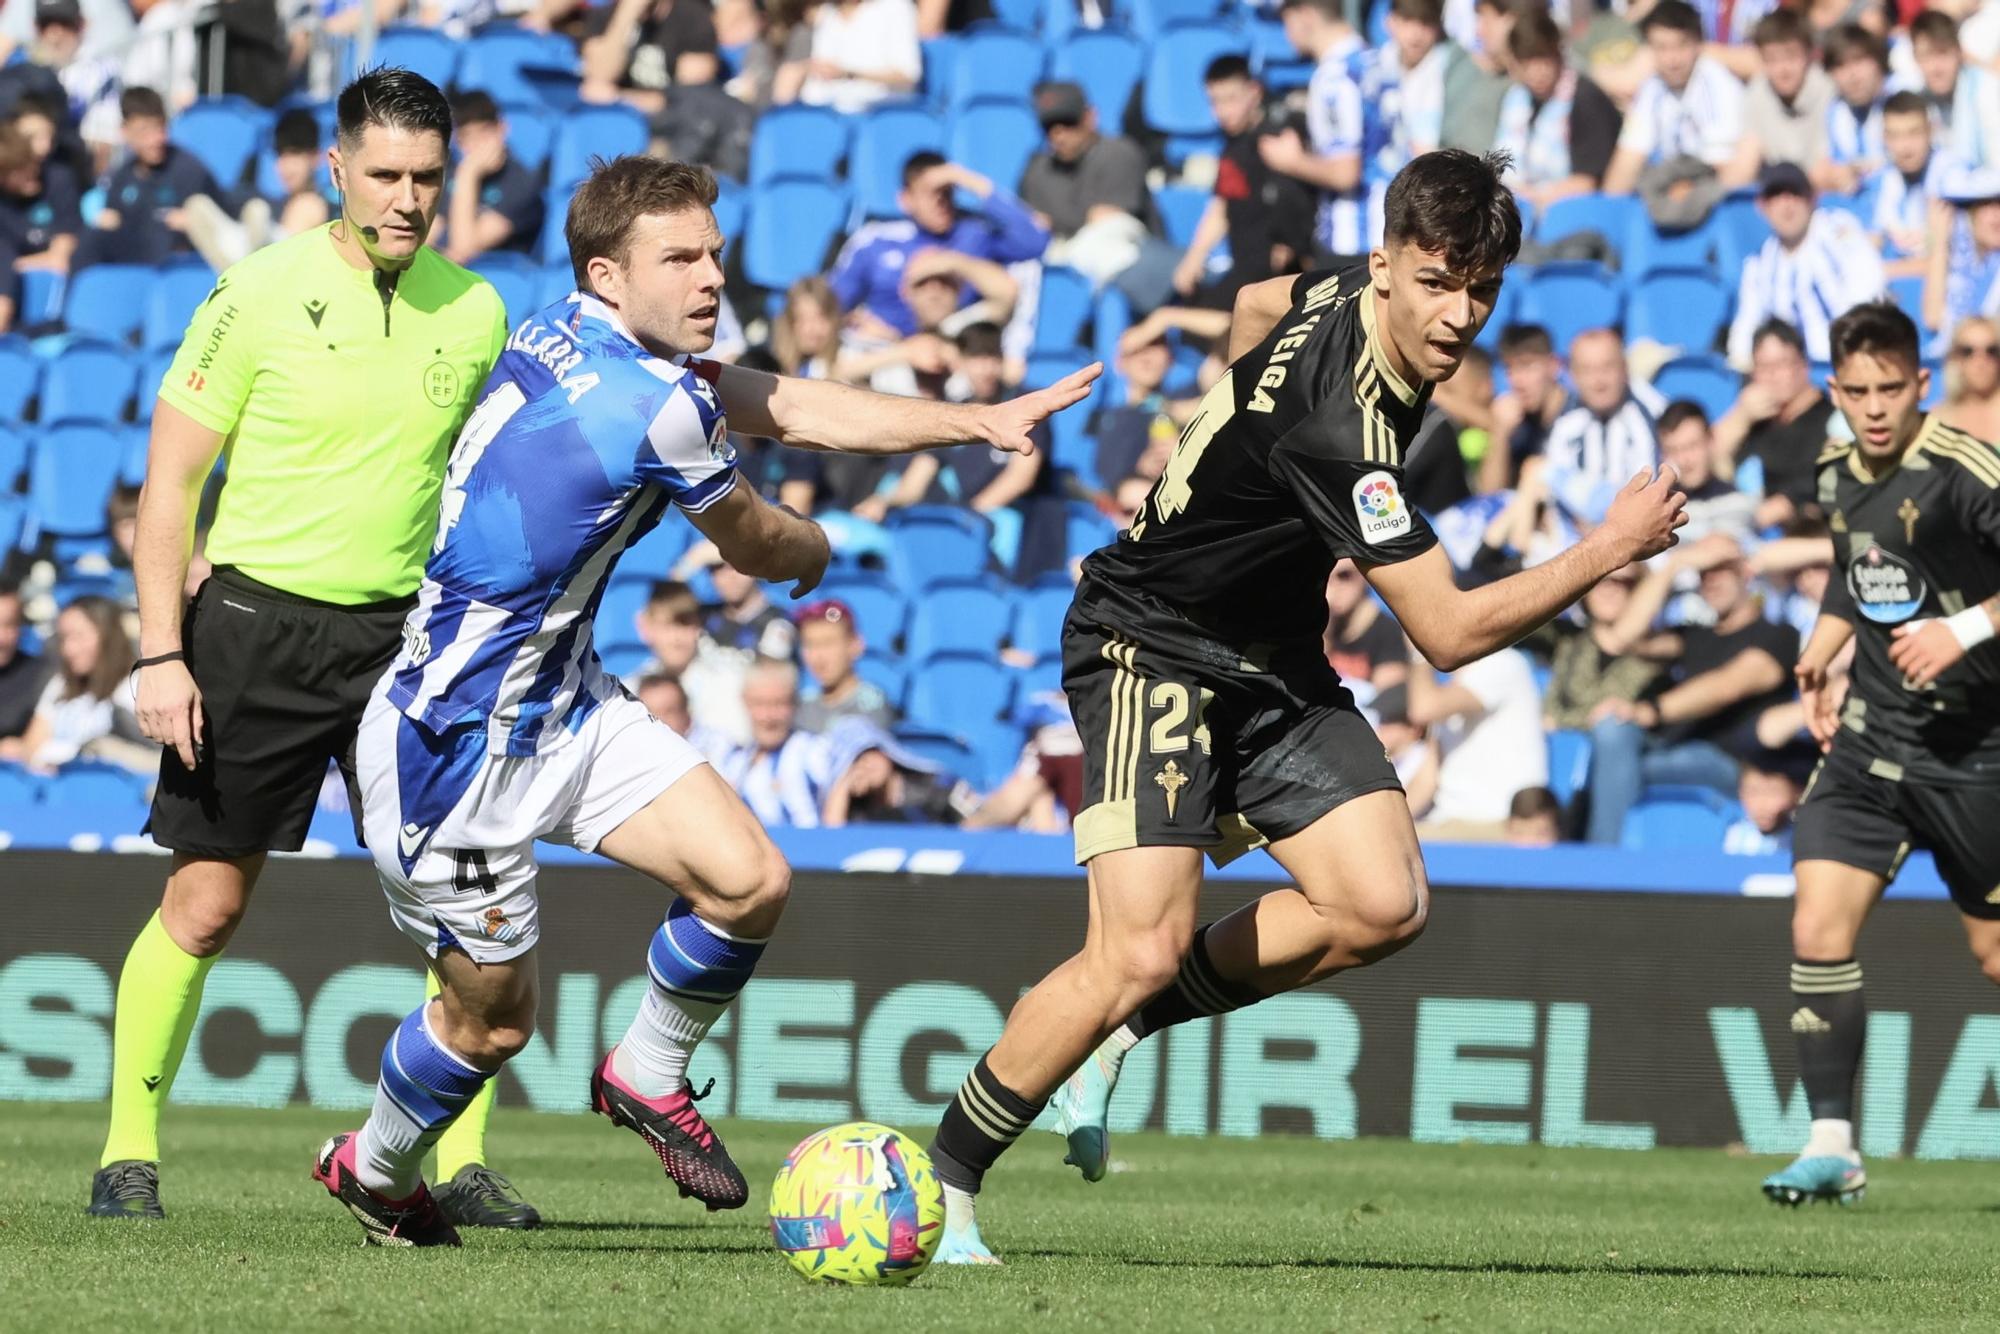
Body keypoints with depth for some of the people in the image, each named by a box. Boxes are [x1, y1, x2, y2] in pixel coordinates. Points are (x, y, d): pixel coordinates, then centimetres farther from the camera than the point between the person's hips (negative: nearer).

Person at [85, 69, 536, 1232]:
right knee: (206, 905, 1)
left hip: (404, 635, 3)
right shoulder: (262, 294, -7)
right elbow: (171, 480, -5)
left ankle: (460, 1165, 2)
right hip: (258, 623, -3)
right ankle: (130, 1154, 15)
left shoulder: (475, 311, 4)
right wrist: (161, 652, -11)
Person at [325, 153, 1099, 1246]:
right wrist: (814, 547, 18)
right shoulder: (659, 406, -26)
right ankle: (375, 1169, 35)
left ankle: (647, 1078, 21)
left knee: (748, 882, -3)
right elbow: (760, 550, -6)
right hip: (455, 743, -9)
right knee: (493, 1020, 7)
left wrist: (979, 419, 4)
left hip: (562, 702, 9)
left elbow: (784, 407, 7)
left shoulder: (571, 335, 0)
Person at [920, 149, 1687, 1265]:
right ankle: (943, 1181, -3)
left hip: (1270, 659, 9)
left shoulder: (1356, 292, -6)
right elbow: (1451, 632, -30)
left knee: (1383, 905, -7)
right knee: (1145, 948, -21)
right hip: (1152, 651, -9)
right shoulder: (1339, 424, -33)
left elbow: (1258, 303, 19)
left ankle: (1122, 1028, 10)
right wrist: (1614, 549, -21)